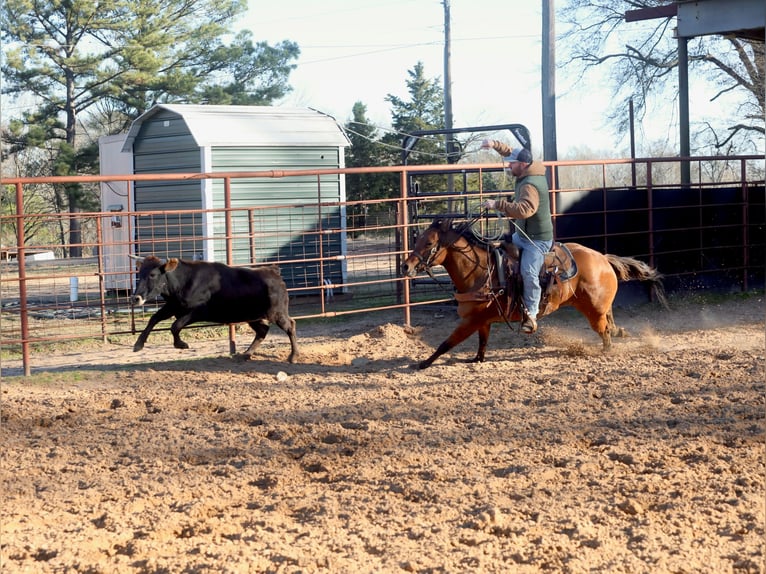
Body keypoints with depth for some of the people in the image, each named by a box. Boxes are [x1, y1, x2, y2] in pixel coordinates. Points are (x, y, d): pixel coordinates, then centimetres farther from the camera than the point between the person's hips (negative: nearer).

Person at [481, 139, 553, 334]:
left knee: (529, 272, -22)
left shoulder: (530, 185, -29)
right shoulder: (531, 170, 0)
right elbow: (512, 153, 16)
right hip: (522, 234, 11)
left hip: (538, 239, -11)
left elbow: (524, 209, -45)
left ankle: (531, 314, -17)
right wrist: (495, 144, 2)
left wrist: (498, 205, -43)